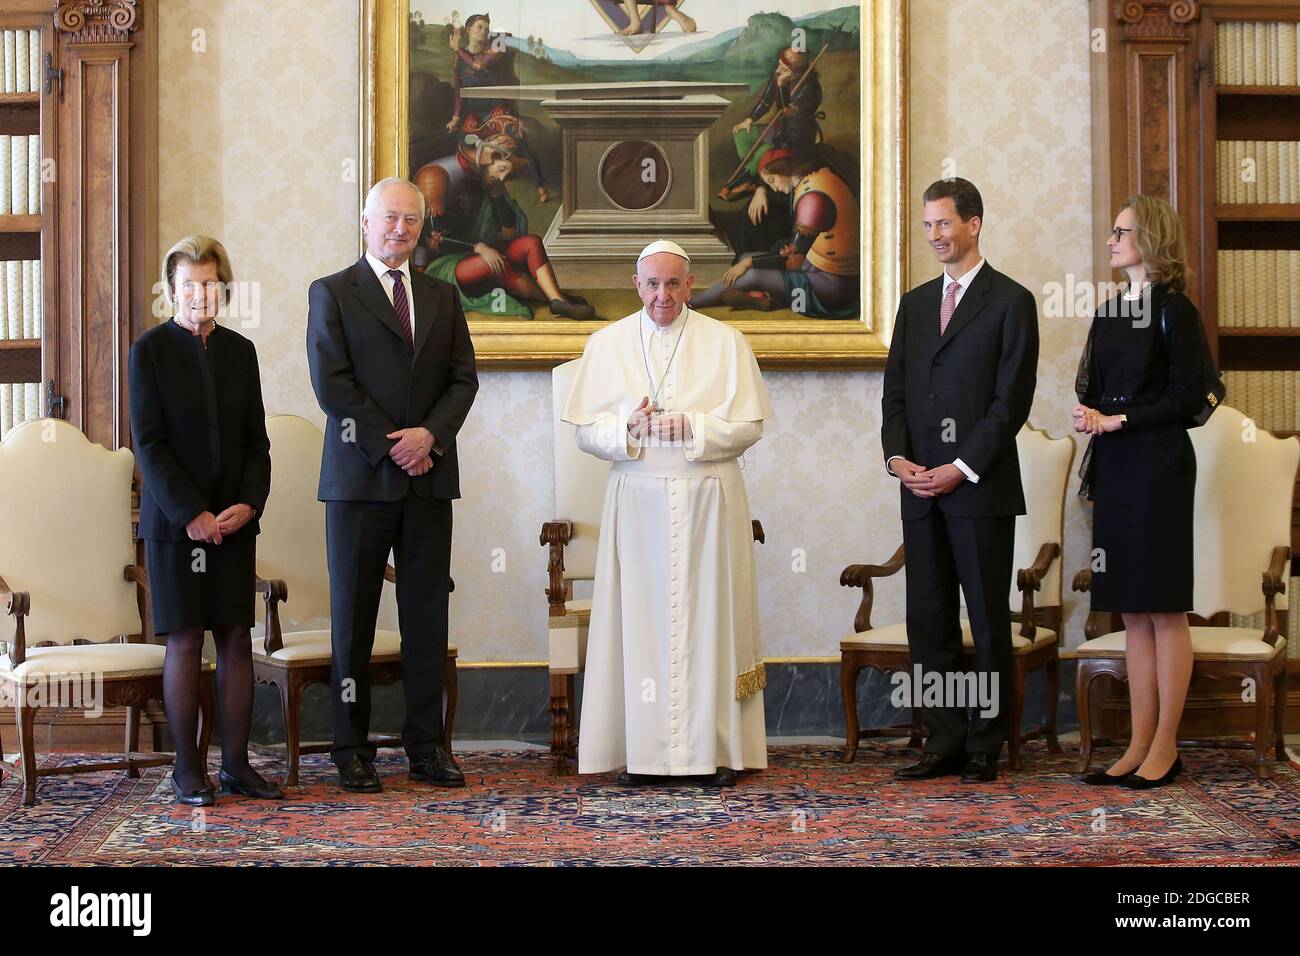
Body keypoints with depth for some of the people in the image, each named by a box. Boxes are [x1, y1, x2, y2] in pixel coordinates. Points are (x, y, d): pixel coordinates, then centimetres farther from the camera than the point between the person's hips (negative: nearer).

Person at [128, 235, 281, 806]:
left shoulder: (240, 351, 10)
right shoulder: (149, 351, -3)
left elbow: (256, 439, 11)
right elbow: (148, 443, -8)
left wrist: (249, 503, -5)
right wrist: (191, 513, -14)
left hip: (234, 519, 4)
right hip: (174, 520, -4)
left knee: (236, 639, 3)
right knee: (185, 640, -2)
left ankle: (236, 764, 9)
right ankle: (187, 769, 7)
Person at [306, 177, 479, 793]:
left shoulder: (442, 298, 16)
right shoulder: (331, 293, 3)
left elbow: (463, 379, 8)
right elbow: (331, 383, -6)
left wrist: (430, 434, -9)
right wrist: (390, 446, -11)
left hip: (430, 475, 4)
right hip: (360, 478, -3)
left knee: (427, 616, 4)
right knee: (353, 617, 2)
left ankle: (426, 746, 11)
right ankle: (352, 749, 9)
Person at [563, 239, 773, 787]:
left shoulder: (726, 342, 5)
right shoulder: (606, 344, 8)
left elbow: (750, 425, 0)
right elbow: (585, 430, 5)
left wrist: (693, 428, -15)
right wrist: (628, 427, -15)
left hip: (708, 500, -1)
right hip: (637, 499, 1)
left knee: (709, 615, -1)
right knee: (640, 616, -1)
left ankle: (716, 749, 5)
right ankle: (643, 752, 3)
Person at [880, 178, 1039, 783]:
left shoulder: (1011, 301, -2)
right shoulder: (915, 303, 16)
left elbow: (1012, 399, -8)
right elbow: (895, 389, 14)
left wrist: (962, 468, -14)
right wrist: (897, 456, -3)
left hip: (981, 485, -5)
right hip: (921, 486, 6)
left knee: (989, 621, 2)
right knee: (928, 620, 6)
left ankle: (984, 747, 8)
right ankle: (944, 744, 13)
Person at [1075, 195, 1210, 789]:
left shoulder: (1172, 310, -6)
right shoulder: (1109, 313, 15)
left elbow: (1188, 396, -11)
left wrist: (1118, 420, -13)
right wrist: (1089, 417, -1)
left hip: (1158, 465, -7)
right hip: (1113, 467, 7)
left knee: (1163, 608, -3)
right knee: (1132, 612, 7)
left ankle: (1165, 748, 3)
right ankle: (1139, 745, 11)